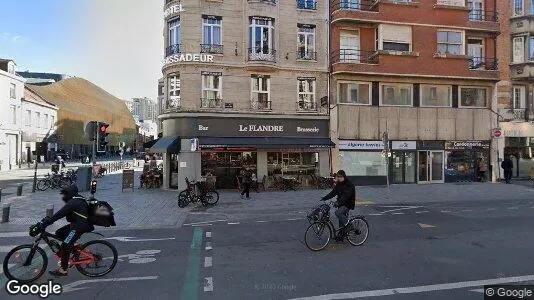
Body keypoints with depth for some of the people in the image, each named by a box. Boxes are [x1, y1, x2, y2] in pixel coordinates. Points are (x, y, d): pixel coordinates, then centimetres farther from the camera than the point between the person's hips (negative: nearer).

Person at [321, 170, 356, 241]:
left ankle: (347, 222, -6)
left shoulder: (349, 185, -17)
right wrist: (325, 198, -6)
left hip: (347, 204, -8)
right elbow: (333, 193, 6)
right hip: (341, 204, 8)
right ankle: (340, 235, 20)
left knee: (338, 212, -29)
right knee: (341, 220, 11)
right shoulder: (338, 185, 8)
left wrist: (338, 202, -40)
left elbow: (346, 195, -28)